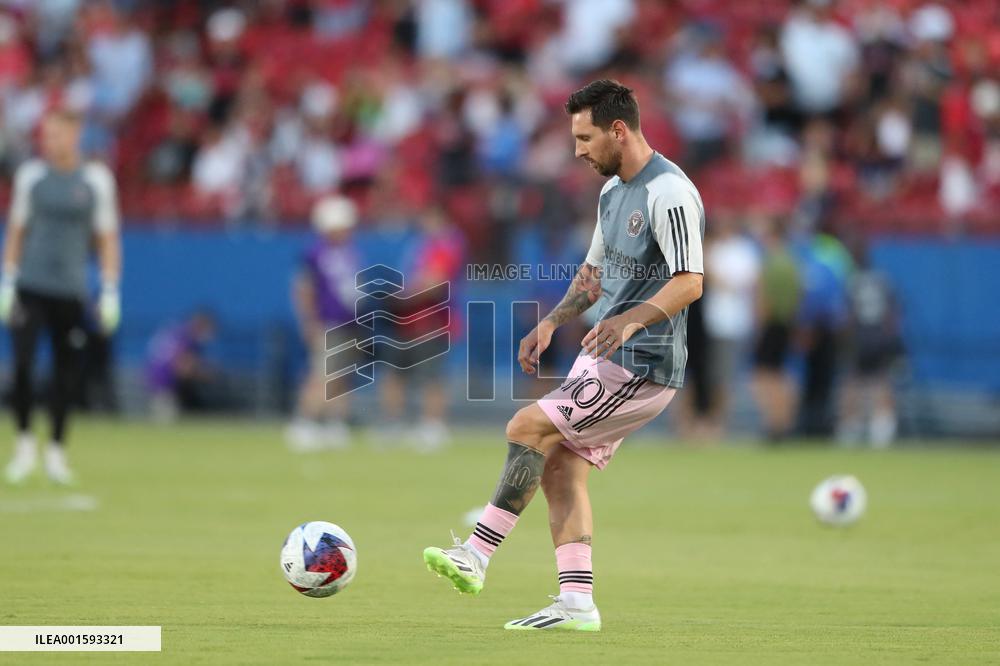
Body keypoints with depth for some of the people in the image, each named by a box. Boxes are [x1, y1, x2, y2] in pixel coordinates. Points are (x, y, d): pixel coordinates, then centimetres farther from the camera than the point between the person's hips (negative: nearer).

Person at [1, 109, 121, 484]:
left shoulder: (96, 179, 3)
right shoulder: (31, 175, 6)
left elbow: (107, 238, 6)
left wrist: (110, 292, 0)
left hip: (71, 291, 0)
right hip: (30, 286, 0)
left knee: (66, 372, 3)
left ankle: (56, 451, 18)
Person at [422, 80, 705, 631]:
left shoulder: (669, 193, -16)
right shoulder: (612, 191, 15)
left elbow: (689, 282, -24)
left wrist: (632, 319, -38)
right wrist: (551, 323, 15)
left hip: (640, 368, -10)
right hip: (602, 358, 10)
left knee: (528, 427, -15)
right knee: (559, 466, 3)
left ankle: (476, 556, -12)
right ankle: (577, 603, 3)